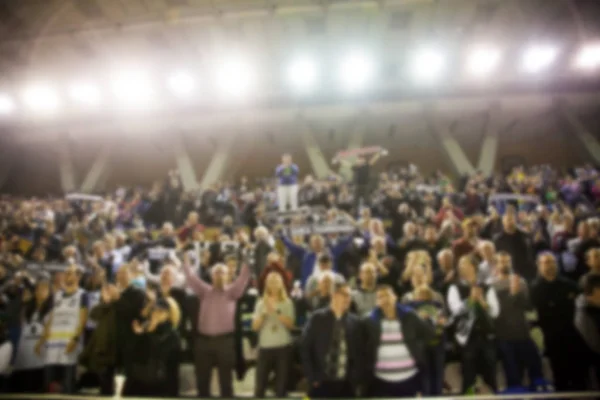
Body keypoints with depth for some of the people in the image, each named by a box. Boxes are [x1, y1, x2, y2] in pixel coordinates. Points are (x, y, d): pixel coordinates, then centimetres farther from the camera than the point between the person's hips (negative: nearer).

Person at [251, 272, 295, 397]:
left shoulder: (287, 303, 3)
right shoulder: (261, 303, 6)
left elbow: (290, 324, -9)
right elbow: (255, 326, 0)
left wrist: (276, 311, -17)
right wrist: (264, 312, -14)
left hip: (283, 347, 0)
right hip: (265, 347, 1)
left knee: (281, 383, 6)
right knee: (260, 383, 1)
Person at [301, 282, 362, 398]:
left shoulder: (355, 321, 3)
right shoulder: (317, 318, -4)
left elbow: (358, 351, 8)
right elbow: (305, 348, -2)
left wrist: (354, 377, -1)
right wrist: (311, 377, -6)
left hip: (346, 384, 2)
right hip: (321, 382, -2)